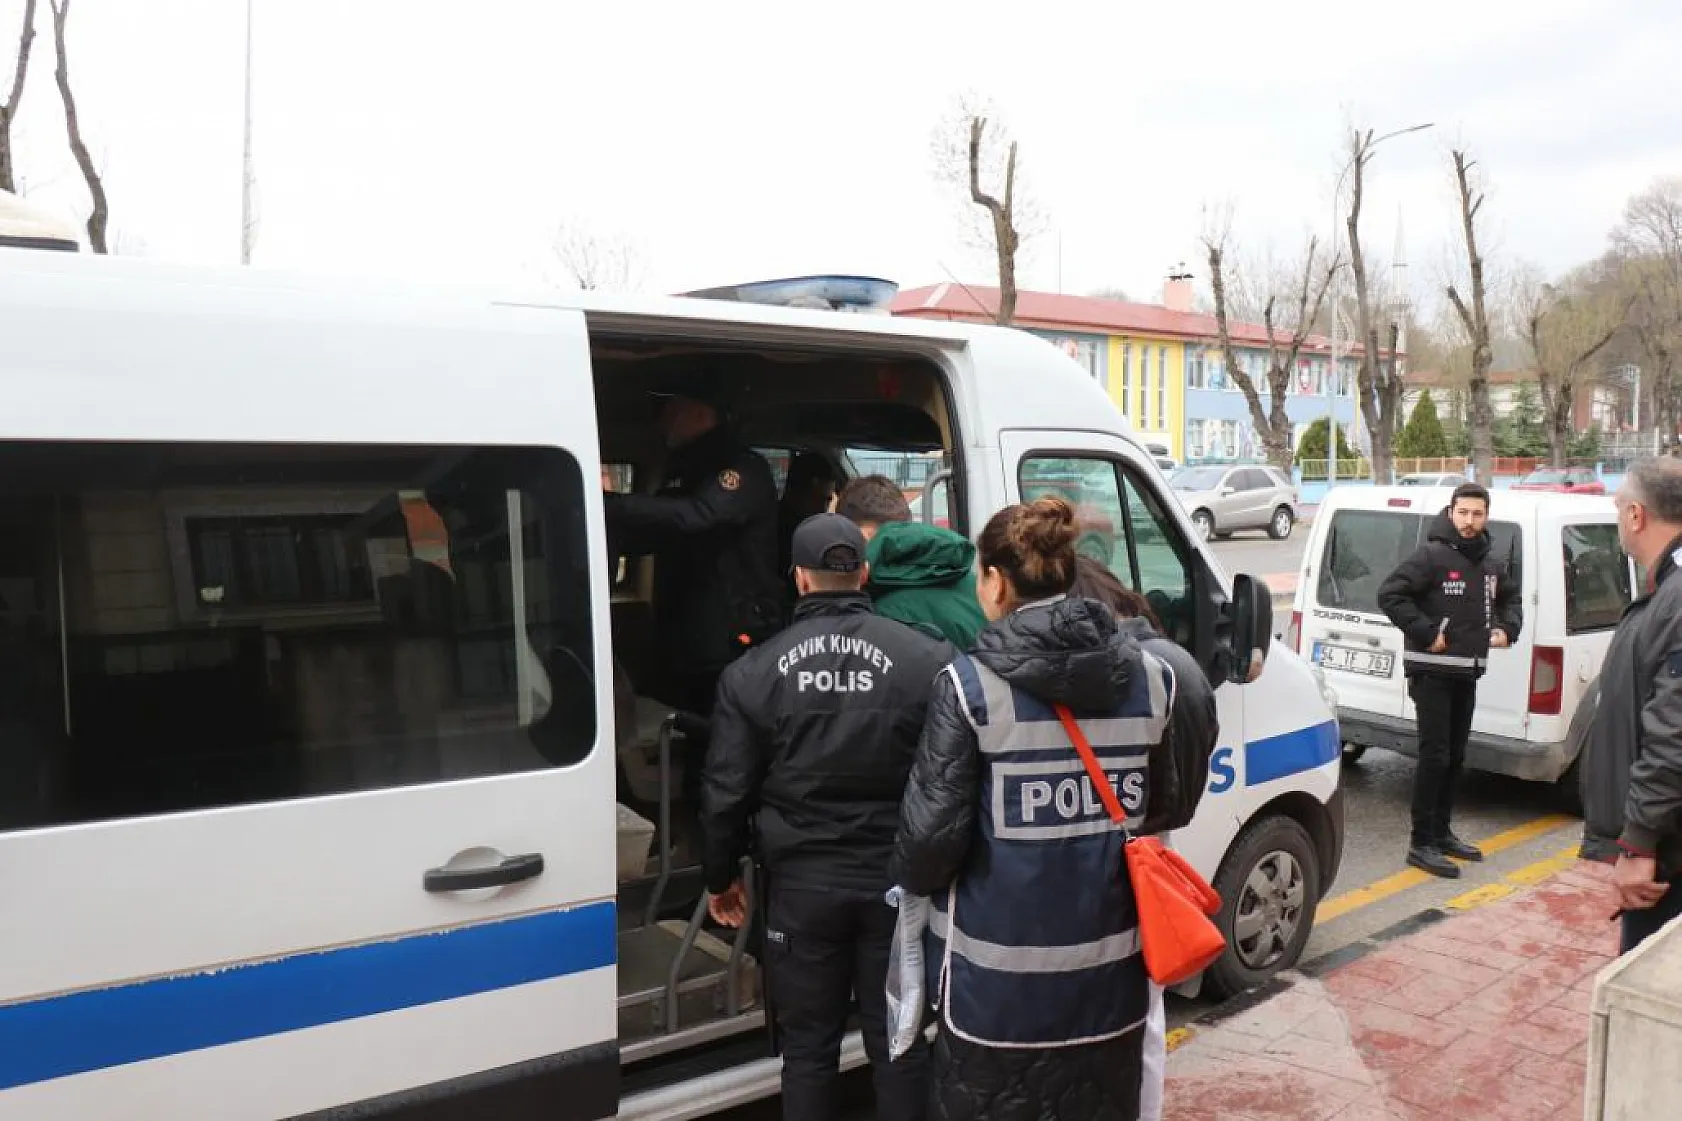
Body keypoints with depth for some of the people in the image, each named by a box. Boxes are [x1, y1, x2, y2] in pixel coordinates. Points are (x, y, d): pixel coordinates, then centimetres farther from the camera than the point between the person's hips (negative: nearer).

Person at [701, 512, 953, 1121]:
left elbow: (728, 793, -1)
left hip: (802, 885, 0)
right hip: (897, 881, 0)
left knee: (808, 1046, 15)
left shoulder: (754, 671, -5)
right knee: (899, 1043, 13)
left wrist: (721, 877, 15)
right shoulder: (928, 659, -9)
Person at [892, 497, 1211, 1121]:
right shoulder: (1152, 679, -1)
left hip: (998, 983, -4)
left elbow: (932, 831, -15)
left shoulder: (971, 687, -15)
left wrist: (909, 881, 6)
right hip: (1110, 975, 4)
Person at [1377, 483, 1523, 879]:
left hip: (1467, 674, 8)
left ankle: (1441, 832, 27)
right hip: (1432, 672, -8)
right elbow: (1389, 594, -20)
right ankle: (1421, 844, -3)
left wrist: (1508, 628, 9)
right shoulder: (1431, 556, -13)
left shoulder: (1492, 564, 9)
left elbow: (1511, 598, 28)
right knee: (1434, 756, -9)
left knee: (1455, 757, 15)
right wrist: (1426, 633, -22)